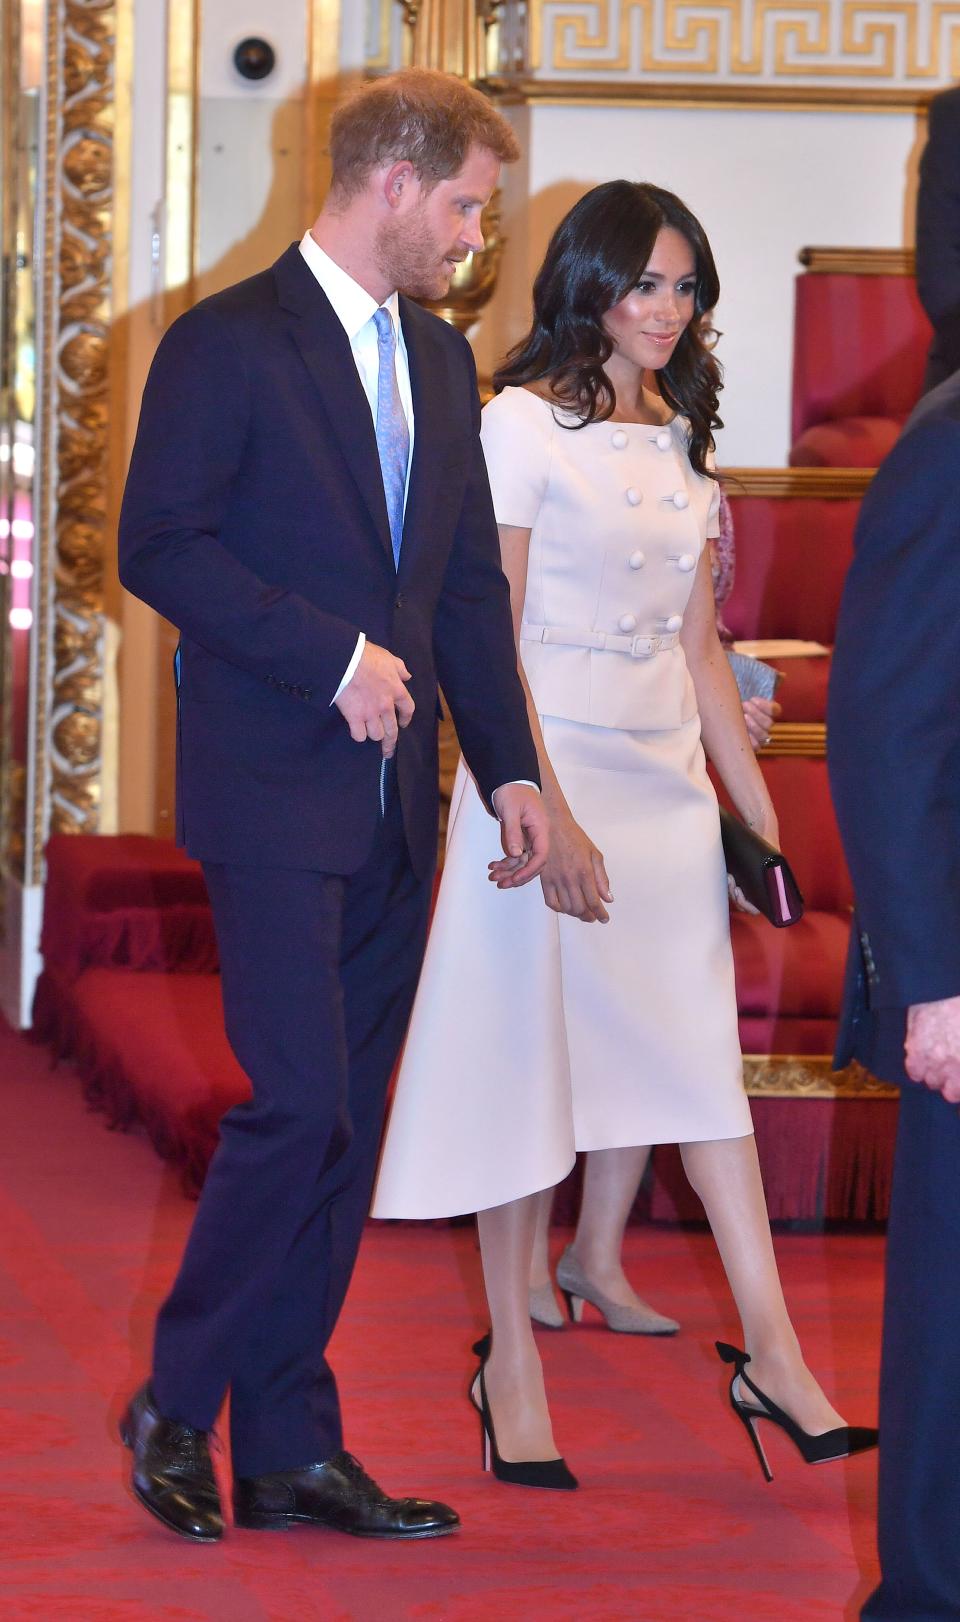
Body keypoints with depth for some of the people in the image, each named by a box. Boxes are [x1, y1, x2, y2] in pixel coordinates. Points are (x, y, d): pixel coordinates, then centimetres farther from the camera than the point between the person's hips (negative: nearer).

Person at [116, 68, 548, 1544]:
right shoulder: (228, 344, -7)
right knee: (300, 1102, -13)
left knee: (342, 1127, 6)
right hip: (274, 792, -7)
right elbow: (161, 547, -12)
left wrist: (507, 767, 10)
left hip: (394, 798, 7)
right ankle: (176, 1406, 4)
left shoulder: (440, 361, 16)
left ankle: (290, 1449, 11)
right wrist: (334, 659, -16)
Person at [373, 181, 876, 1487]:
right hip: (545, 774, -6)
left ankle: (773, 1355, 2)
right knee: (527, 1055, 1)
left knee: (704, 1056, 3)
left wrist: (759, 810, 13)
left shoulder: (682, 437, 13)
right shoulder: (524, 424, -8)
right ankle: (512, 1360, 10)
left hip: (668, 781, 6)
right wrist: (549, 817, -19)